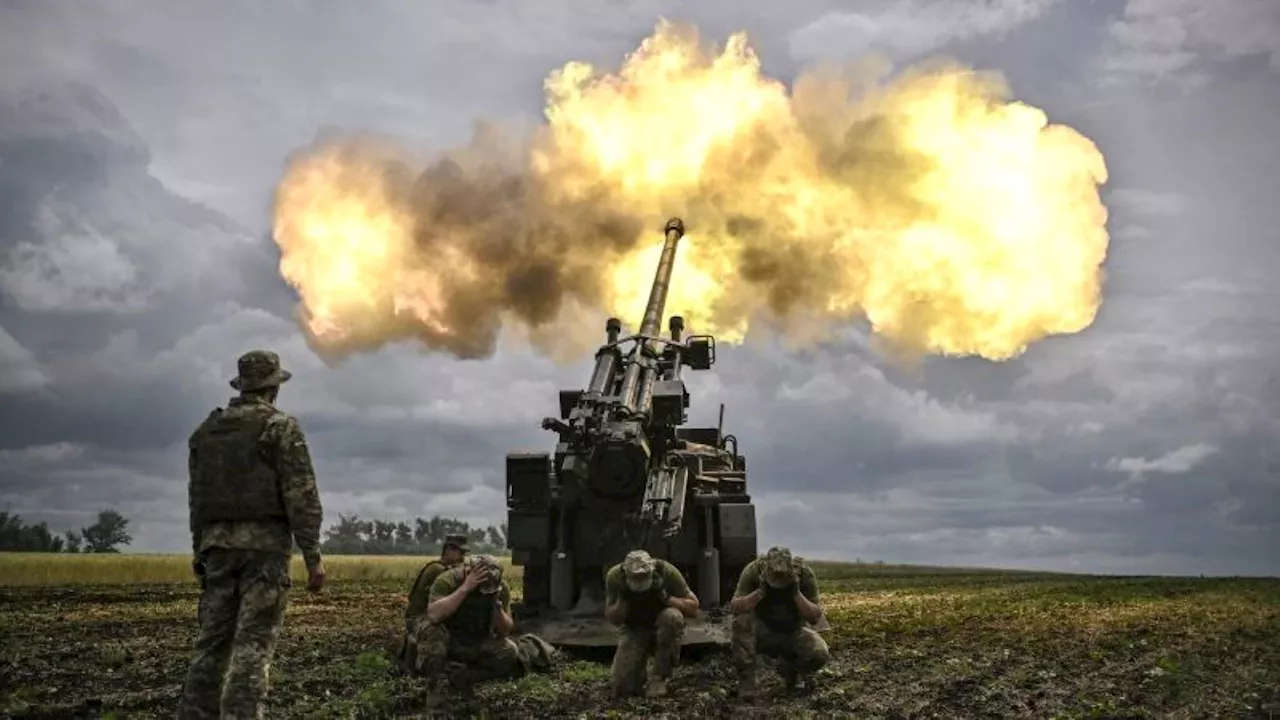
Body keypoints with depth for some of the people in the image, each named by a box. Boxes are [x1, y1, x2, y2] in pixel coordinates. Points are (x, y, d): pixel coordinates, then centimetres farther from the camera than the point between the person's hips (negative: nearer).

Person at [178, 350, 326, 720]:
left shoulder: (207, 429, 13)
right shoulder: (281, 427, -5)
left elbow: (197, 494, 17)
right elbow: (301, 496, -11)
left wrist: (199, 549, 25)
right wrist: (313, 556, -9)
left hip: (218, 543, 6)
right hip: (265, 543, -5)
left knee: (212, 640, 9)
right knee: (253, 644, -7)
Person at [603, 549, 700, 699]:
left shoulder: (666, 571, -24)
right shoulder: (614, 576, -19)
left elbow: (693, 608, -17)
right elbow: (611, 618, -9)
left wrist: (665, 597, -32)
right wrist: (622, 599, -29)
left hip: (663, 629, 0)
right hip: (633, 630, 0)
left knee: (672, 616, -37)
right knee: (622, 688, -19)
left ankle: (659, 678, -19)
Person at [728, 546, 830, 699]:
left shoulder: (804, 573, -19)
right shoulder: (753, 570, -21)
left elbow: (816, 617, -18)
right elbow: (734, 608, -25)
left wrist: (796, 594, -33)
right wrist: (761, 591, -37)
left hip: (793, 632, 1)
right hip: (761, 631, -1)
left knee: (820, 654, -27)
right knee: (742, 620, -34)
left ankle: (789, 667, 7)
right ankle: (745, 678, -19)